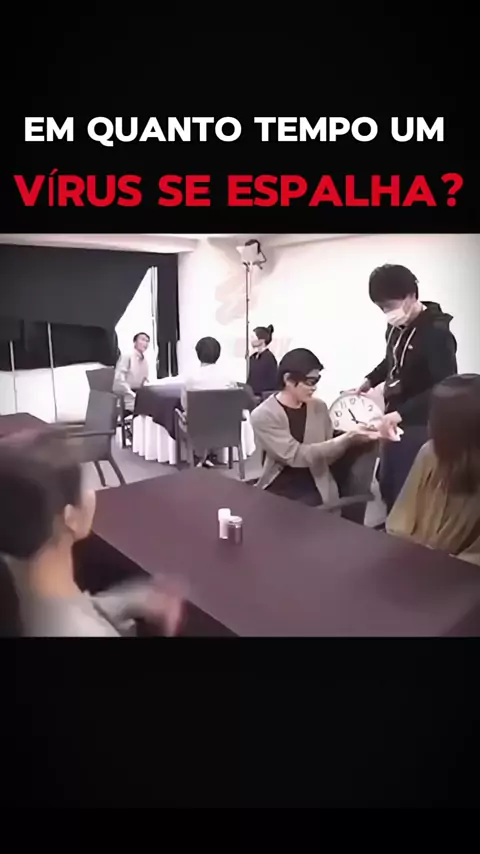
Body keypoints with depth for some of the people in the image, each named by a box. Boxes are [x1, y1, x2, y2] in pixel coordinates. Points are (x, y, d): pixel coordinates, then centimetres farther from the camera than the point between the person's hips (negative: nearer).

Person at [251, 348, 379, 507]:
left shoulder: (319, 407, 4)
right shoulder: (263, 415, -11)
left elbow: (327, 455, 6)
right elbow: (296, 455, -19)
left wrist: (352, 438, -11)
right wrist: (347, 438, -22)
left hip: (314, 489, 2)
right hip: (276, 488, -1)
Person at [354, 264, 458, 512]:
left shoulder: (436, 333, -20)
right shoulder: (396, 327, 4)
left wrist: (401, 413, -35)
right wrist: (370, 380, 11)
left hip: (418, 426, -8)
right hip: (395, 421, 9)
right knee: (387, 486, 19)